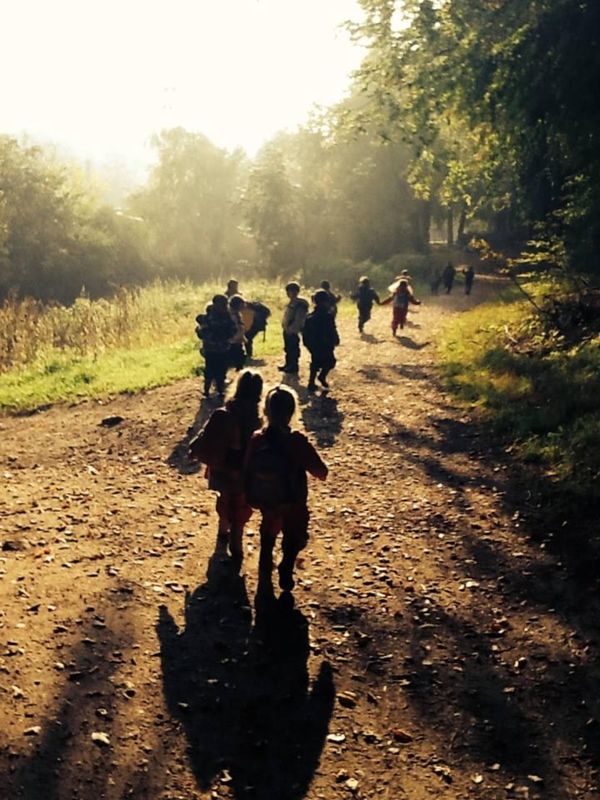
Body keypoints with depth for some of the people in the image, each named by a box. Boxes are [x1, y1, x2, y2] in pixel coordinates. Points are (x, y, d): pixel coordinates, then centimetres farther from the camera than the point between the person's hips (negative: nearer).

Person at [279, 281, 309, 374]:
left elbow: (299, 319, -22)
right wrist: (285, 327, 13)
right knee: (288, 348, 18)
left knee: (293, 349, -1)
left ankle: (293, 368, 8)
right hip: (288, 330, 10)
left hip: (293, 331, -10)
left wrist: (292, 328, -22)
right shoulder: (292, 302, 13)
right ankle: (288, 365, 29)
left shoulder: (299, 303, -18)